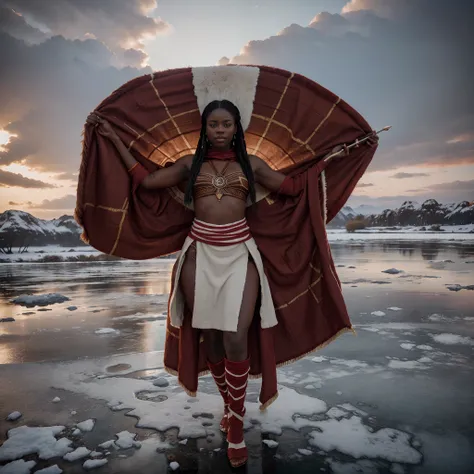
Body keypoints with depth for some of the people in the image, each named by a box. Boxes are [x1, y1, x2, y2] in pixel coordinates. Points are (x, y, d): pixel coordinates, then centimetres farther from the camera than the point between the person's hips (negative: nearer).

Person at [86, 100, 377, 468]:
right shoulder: (190, 163, 11)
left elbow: (295, 187, 10)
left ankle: (236, 421, 10)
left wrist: (334, 154, 10)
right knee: (210, 337, 7)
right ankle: (229, 403, 33)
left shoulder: (251, 164, 10)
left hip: (239, 254, -1)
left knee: (235, 338, -12)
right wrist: (113, 137, 10)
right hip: (201, 254, 2)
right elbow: (145, 180, 7)